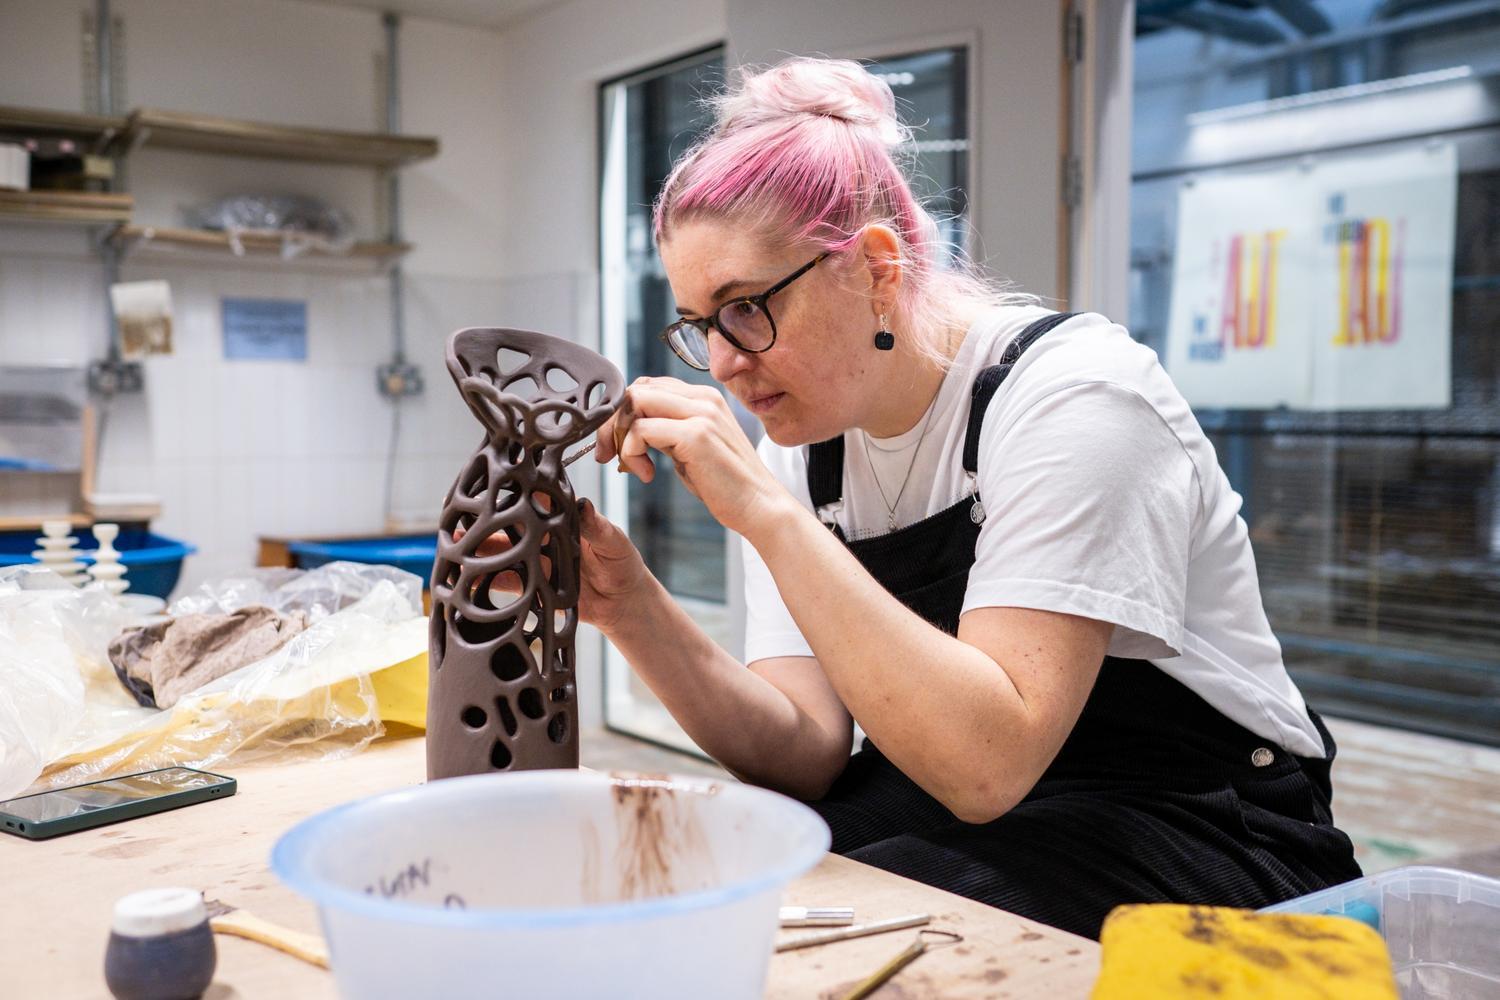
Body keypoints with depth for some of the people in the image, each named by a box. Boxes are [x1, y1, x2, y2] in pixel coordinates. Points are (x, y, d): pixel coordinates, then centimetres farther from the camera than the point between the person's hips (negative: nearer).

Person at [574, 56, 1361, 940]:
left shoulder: (1071, 392, -20)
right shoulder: (801, 447, 0)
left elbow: (988, 763, -31)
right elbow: (809, 757, -8)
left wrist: (770, 516, -33)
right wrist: (635, 611, -23)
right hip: (958, 813, 6)